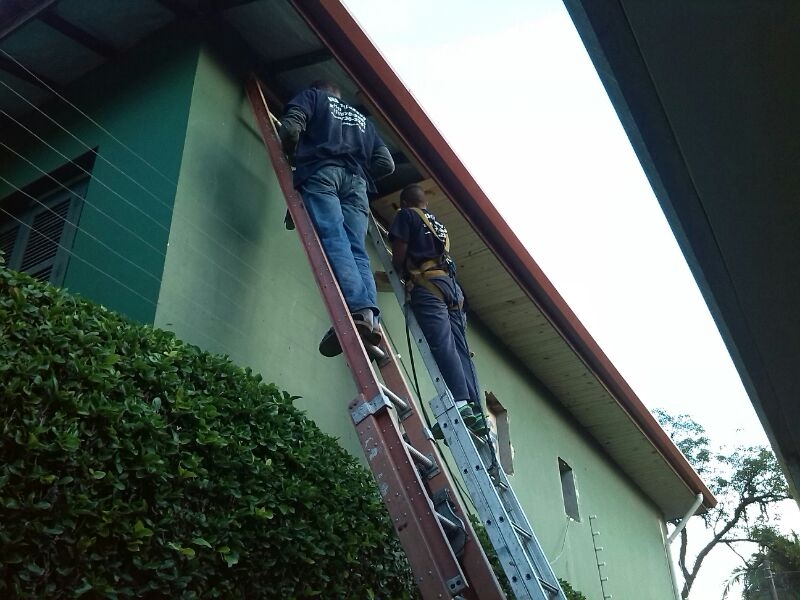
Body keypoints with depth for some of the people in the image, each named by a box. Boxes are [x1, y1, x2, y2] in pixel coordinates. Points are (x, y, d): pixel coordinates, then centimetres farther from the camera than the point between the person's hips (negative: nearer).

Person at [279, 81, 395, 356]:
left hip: (321, 171, -4)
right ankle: (370, 318, -32)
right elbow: (386, 163, 23)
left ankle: (357, 311, -44)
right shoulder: (362, 119, 37)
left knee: (333, 238, -22)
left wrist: (294, 157, 22)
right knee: (356, 250, -8)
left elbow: (290, 128, 4)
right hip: (356, 181, 4)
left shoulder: (312, 96, 25)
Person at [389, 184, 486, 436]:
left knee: (442, 343, -19)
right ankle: (476, 410, -11)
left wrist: (400, 273, 19)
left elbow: (399, 253, 1)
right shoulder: (437, 224, 33)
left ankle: (460, 403, -33)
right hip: (452, 284, 7)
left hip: (428, 283, -7)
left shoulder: (406, 216, 12)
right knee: (459, 348, -1)